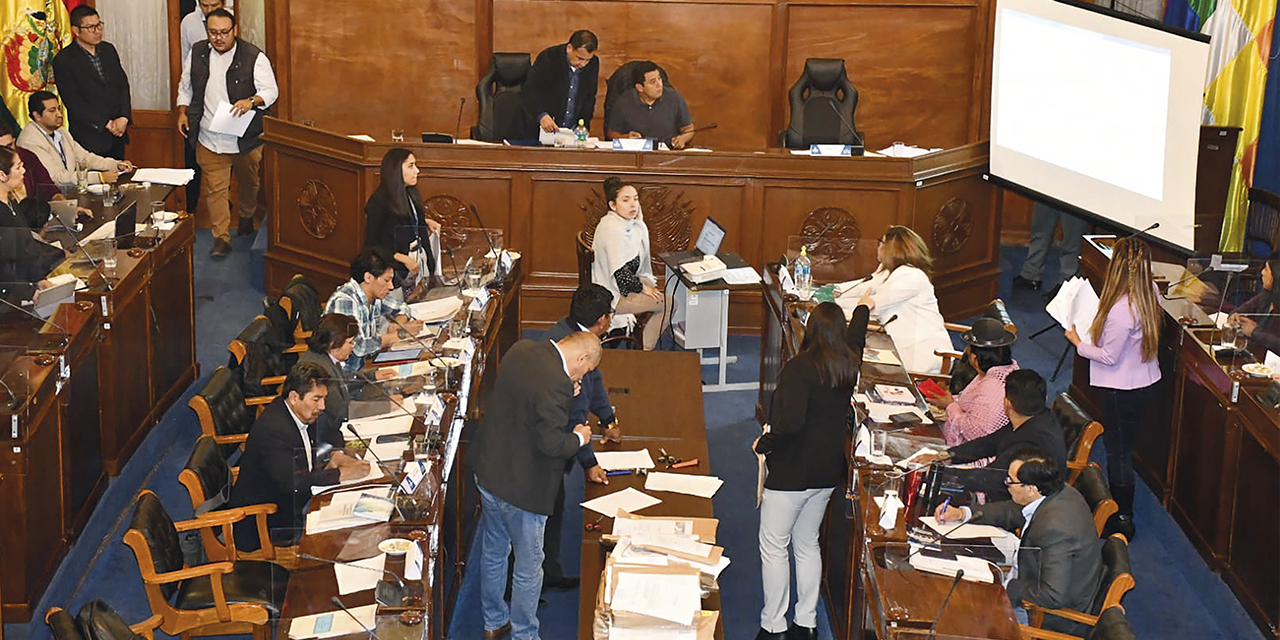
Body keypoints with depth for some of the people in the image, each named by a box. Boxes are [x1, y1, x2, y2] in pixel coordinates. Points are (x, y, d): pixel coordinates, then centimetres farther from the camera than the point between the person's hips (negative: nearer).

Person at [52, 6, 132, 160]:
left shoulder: (108, 50, 11)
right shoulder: (63, 60, -8)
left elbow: (123, 85, 11)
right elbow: (73, 102, -11)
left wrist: (124, 117, -5)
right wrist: (105, 124, -14)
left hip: (117, 136, 6)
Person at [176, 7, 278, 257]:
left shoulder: (253, 57, -10)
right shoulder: (197, 53, 3)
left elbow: (271, 90, -14)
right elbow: (185, 86, 17)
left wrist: (252, 101, -33)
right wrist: (182, 112, 6)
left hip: (247, 139, -2)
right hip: (209, 139, 2)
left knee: (249, 182, 18)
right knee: (215, 189, -2)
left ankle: (246, 217, 46)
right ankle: (221, 238, 4)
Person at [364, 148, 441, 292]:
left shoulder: (411, 196, 10)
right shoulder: (378, 202, -13)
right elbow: (371, 244, -13)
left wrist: (426, 222, 5)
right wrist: (403, 259, -19)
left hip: (421, 265, 7)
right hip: (397, 271, -7)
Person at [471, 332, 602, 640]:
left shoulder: (521, 349, -3)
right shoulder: (556, 383, -29)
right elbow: (551, 444, -28)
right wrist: (579, 438, -9)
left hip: (487, 472, 9)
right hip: (520, 488, -9)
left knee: (493, 551, 25)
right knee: (528, 566, 11)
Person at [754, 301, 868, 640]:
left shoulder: (800, 368, -21)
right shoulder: (849, 364, 0)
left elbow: (790, 422, -31)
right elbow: (857, 335, 24)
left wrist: (763, 444, -14)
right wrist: (863, 306, 44)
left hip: (792, 471, -7)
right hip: (828, 472, 7)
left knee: (773, 546, 3)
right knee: (807, 545, 18)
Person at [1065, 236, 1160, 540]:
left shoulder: (1121, 310, -30)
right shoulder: (1149, 293, -3)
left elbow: (1108, 356, -20)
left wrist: (1079, 343, -6)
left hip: (1124, 390, -9)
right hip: (1145, 381, 9)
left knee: (1119, 453, 5)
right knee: (1120, 449, 23)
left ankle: (1123, 521, 17)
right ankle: (1117, 506, 38)